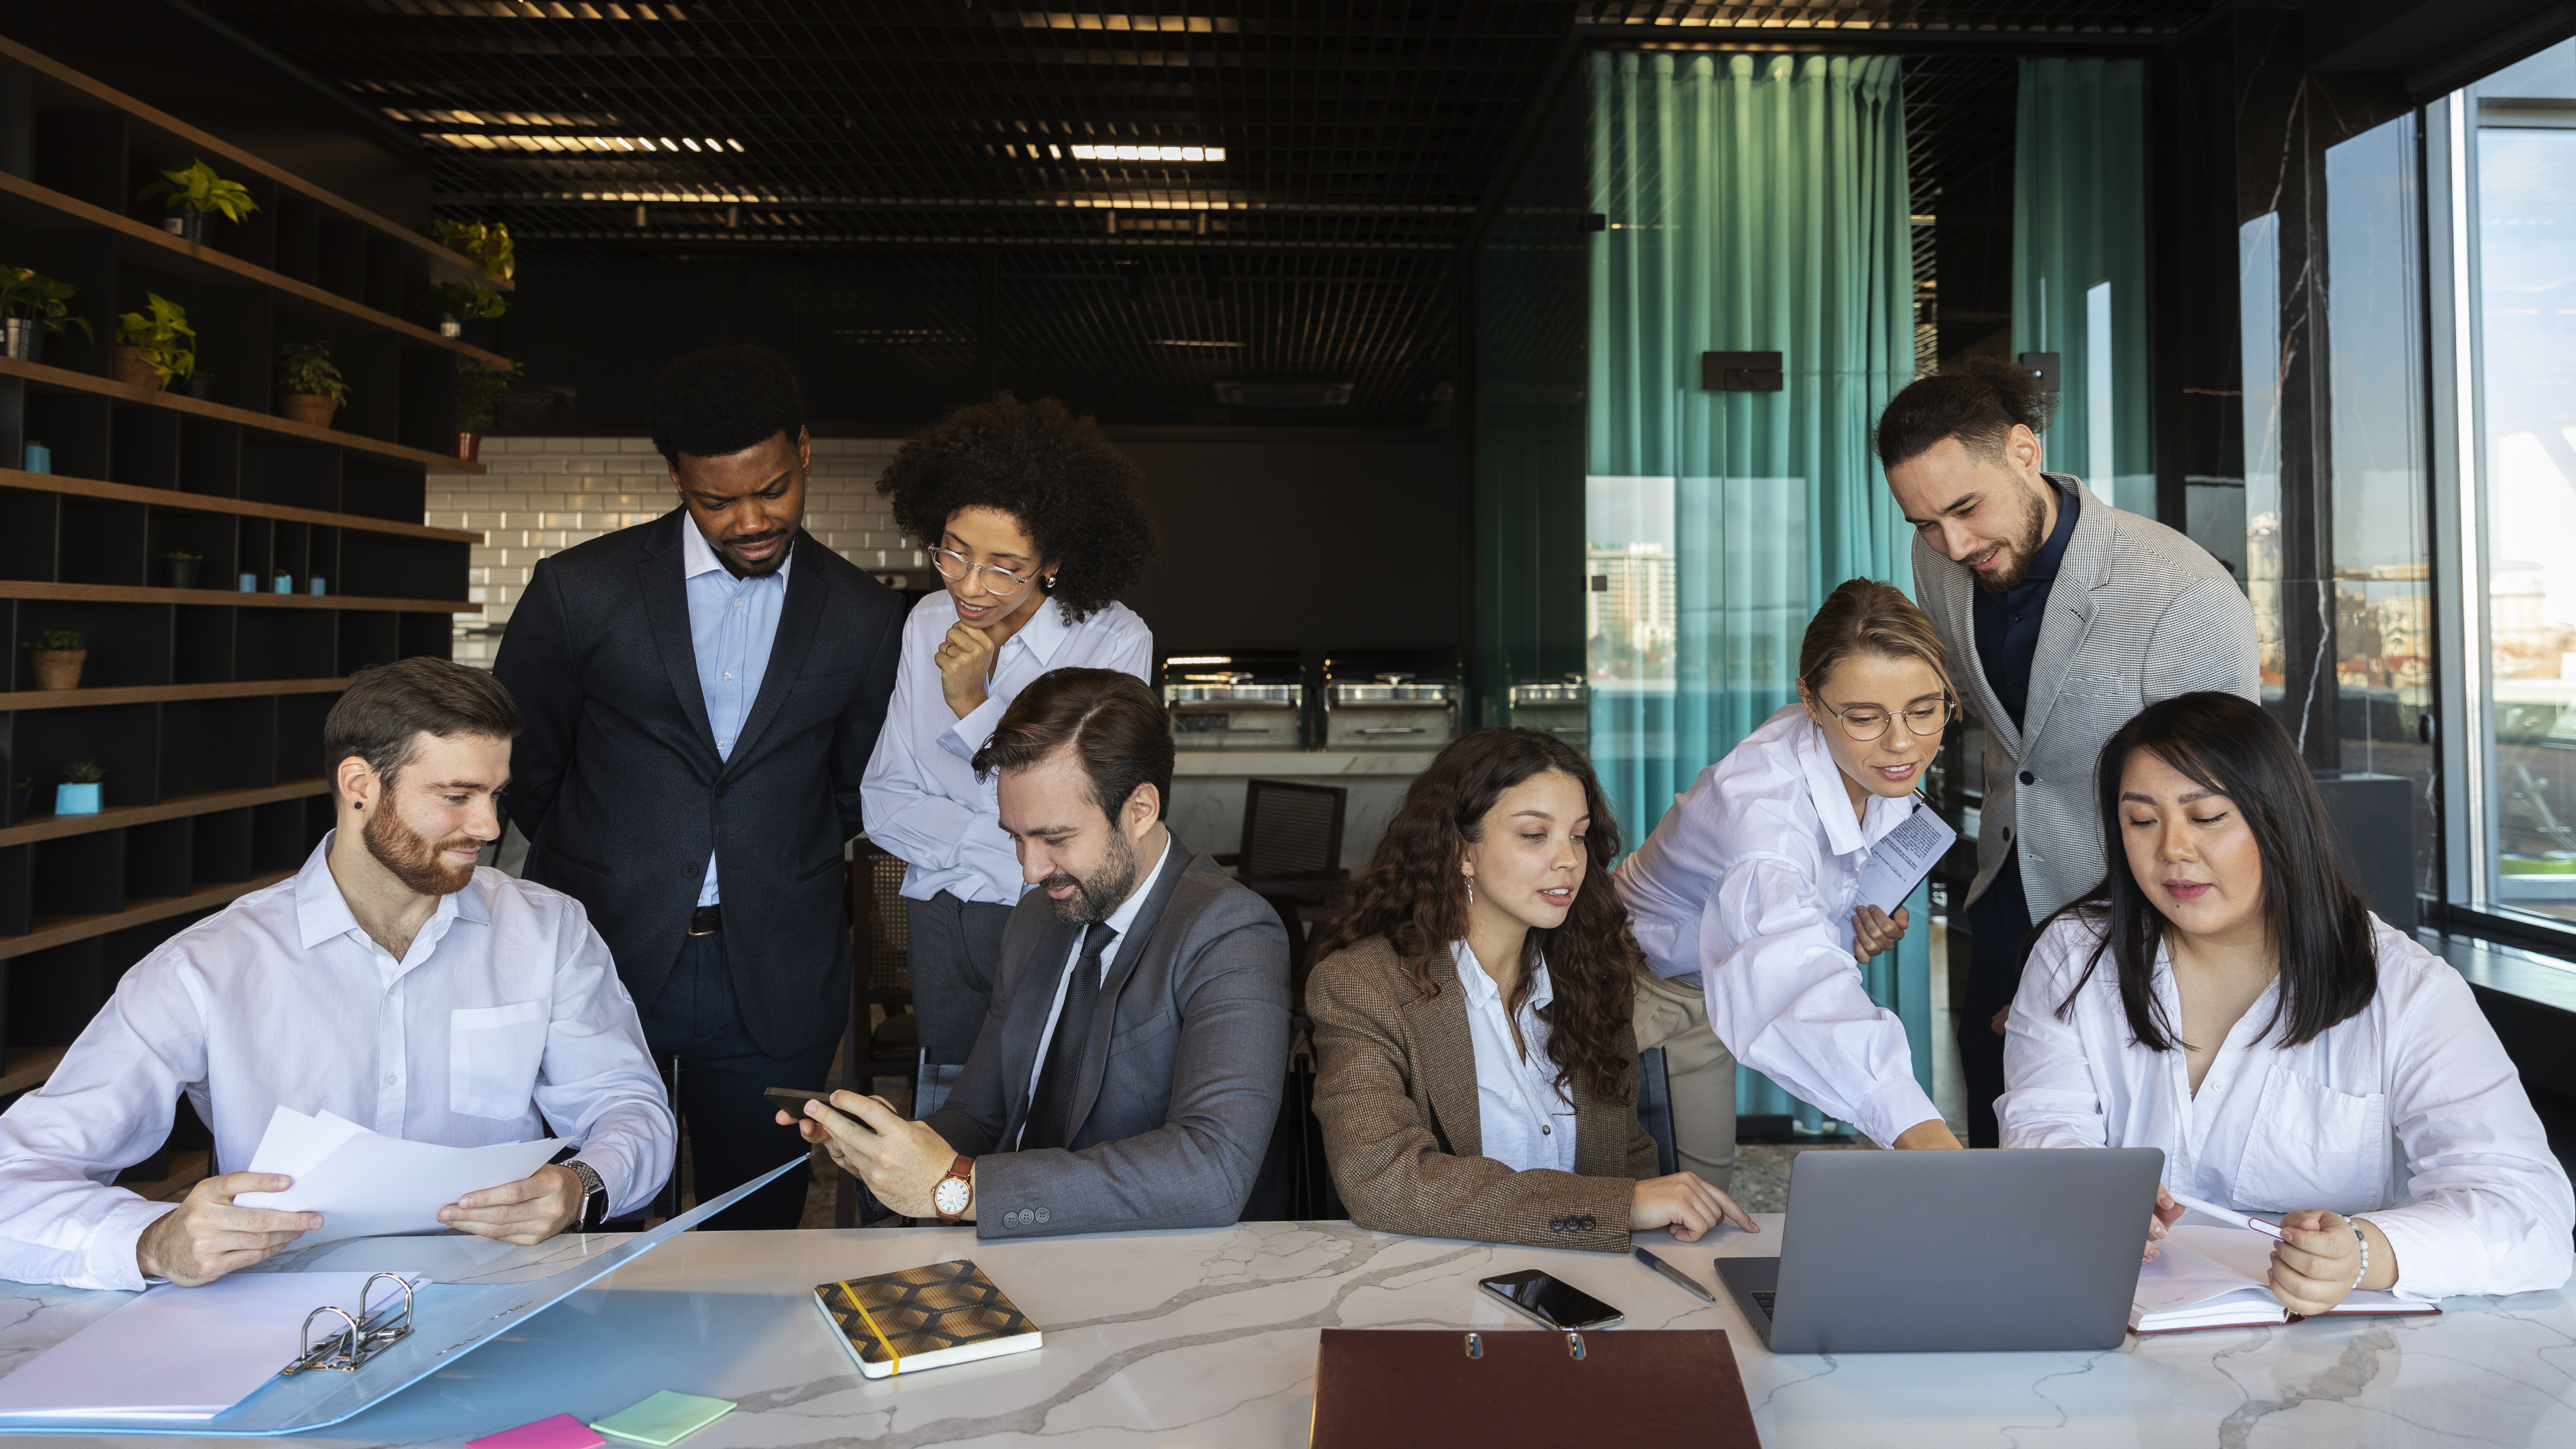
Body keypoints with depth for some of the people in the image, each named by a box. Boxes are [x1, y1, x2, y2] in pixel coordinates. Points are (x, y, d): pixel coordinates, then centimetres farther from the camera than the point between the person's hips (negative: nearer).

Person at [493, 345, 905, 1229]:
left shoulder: (866, 619, 1)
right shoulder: (579, 591, -2)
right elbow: (518, 765, 10)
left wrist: (776, 878, 9)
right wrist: (599, 868, 13)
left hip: (773, 985, 1)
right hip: (600, 959, 0)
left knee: (755, 1237, 10)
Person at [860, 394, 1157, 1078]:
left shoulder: (1117, 642, -13)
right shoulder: (929, 624, 2)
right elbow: (884, 802, 2)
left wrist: (974, 706, -20)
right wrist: (1009, 851, -12)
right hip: (940, 919, 4)